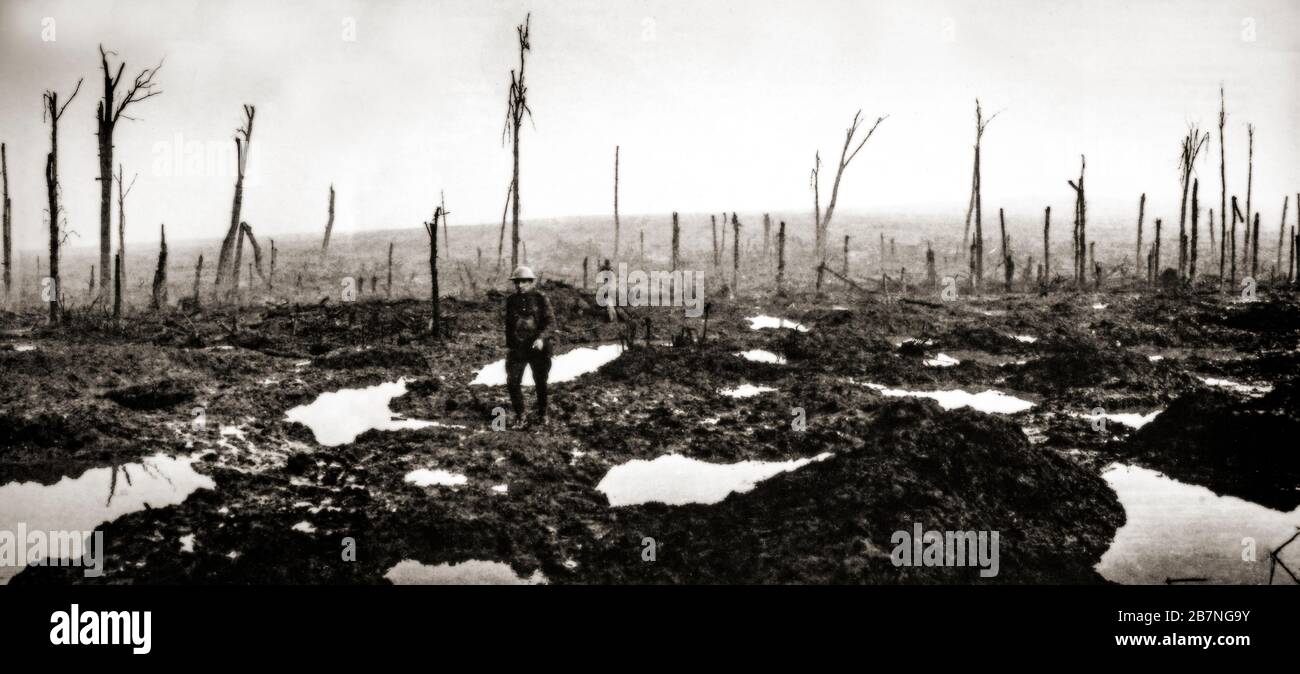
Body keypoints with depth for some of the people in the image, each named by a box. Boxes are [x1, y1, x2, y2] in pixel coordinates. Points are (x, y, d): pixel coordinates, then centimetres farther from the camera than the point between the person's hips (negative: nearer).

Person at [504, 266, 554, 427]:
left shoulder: (540, 298, -5)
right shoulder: (511, 300, 7)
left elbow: (550, 320, -8)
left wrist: (541, 338, -22)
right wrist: (508, 345, 15)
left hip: (538, 346, -3)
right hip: (517, 347, 3)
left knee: (540, 383, 9)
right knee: (512, 382, -6)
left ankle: (542, 414, 27)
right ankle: (519, 415, 7)